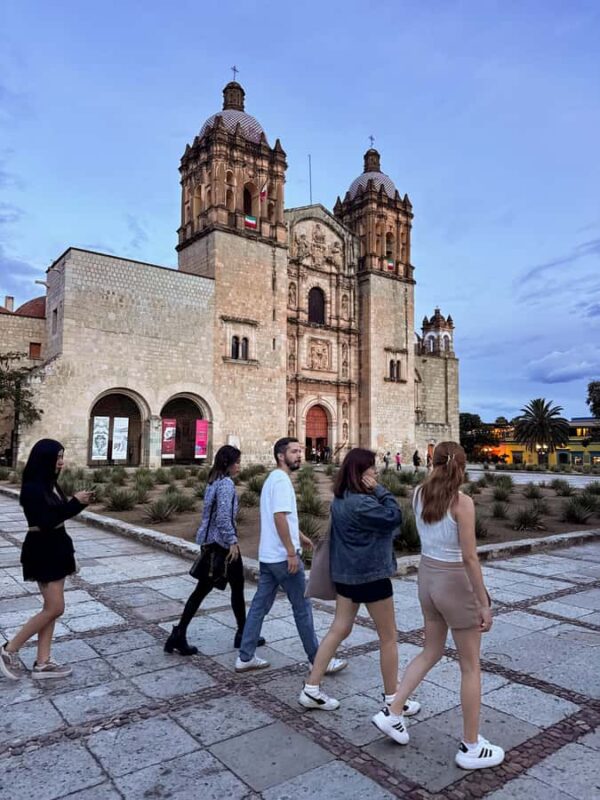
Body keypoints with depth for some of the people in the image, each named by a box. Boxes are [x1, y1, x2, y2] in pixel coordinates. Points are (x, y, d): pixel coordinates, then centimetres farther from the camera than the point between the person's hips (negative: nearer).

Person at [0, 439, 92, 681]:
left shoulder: (50, 484, 7)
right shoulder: (32, 488, -18)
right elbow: (46, 521, -24)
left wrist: (80, 502, -2)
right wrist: (75, 502, -22)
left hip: (55, 548, 9)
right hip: (42, 551, -9)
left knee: (52, 608, 11)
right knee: (55, 608, -4)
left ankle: (42, 663, 19)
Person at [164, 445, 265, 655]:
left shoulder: (213, 482, 12)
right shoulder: (226, 483, -16)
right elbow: (223, 516, -25)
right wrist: (232, 541, -23)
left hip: (210, 543, 8)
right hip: (223, 543, -8)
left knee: (202, 589, 10)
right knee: (237, 588, 8)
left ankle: (179, 635, 10)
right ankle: (243, 635, 22)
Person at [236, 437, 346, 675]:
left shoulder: (273, 478, 16)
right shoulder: (281, 479, -17)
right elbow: (279, 517, -25)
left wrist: (300, 535, 32)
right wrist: (292, 552, -23)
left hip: (268, 555, 10)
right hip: (283, 556, -10)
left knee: (260, 605, 13)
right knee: (302, 607, 2)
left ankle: (245, 657, 20)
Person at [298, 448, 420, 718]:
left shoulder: (340, 500, 6)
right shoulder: (361, 502, -24)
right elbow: (394, 517, -20)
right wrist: (379, 490, -16)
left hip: (345, 573, 9)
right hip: (371, 574, -9)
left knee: (338, 630, 15)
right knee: (388, 637, 8)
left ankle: (311, 690, 19)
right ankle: (392, 698, 22)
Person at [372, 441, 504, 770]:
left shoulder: (419, 494, -3)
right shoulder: (463, 502, -20)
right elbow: (469, 557, -20)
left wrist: (436, 474, 12)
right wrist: (484, 603, -13)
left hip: (427, 577, 6)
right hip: (455, 583, -6)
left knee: (431, 652, 25)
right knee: (470, 666, 12)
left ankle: (392, 713, 26)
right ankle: (471, 747, 26)